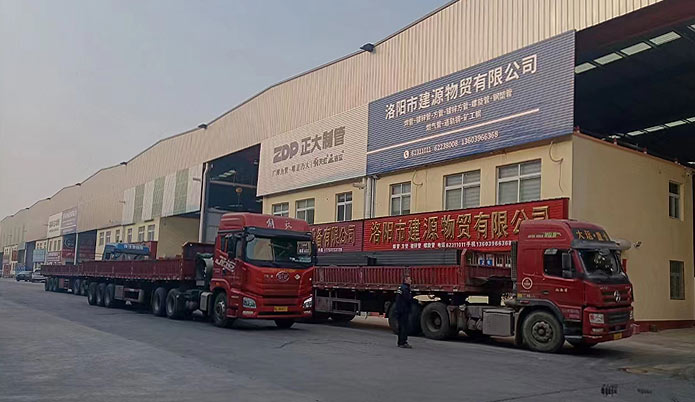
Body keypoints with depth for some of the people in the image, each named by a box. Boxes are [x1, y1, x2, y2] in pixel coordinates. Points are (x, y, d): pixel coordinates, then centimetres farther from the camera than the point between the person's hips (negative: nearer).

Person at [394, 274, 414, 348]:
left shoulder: (400, 287, 18)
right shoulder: (405, 288, -15)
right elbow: (408, 299, -18)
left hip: (399, 311, 10)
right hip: (404, 311, -10)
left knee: (401, 327, 14)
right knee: (405, 327, -10)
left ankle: (400, 343, 18)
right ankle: (403, 343, -11)